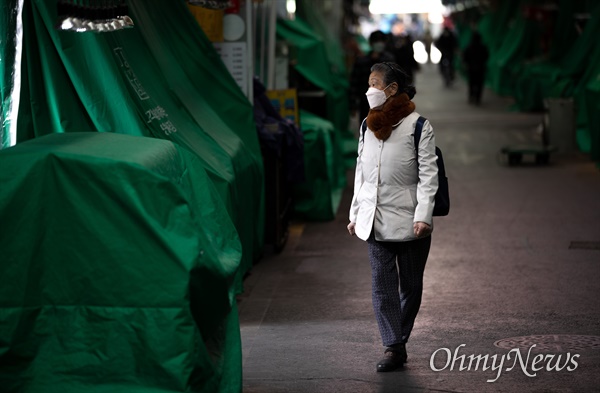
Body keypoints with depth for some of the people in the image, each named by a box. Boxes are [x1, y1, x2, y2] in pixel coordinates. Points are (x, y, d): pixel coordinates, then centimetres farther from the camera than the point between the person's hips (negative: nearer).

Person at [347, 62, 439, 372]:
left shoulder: (417, 125, -6)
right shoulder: (368, 126, 11)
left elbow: (428, 174, -10)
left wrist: (423, 215, -18)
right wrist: (356, 213, 14)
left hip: (408, 219, -4)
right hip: (375, 219, 4)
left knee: (410, 285, 6)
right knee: (382, 285, -2)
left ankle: (398, 342, 19)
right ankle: (393, 347, 0)